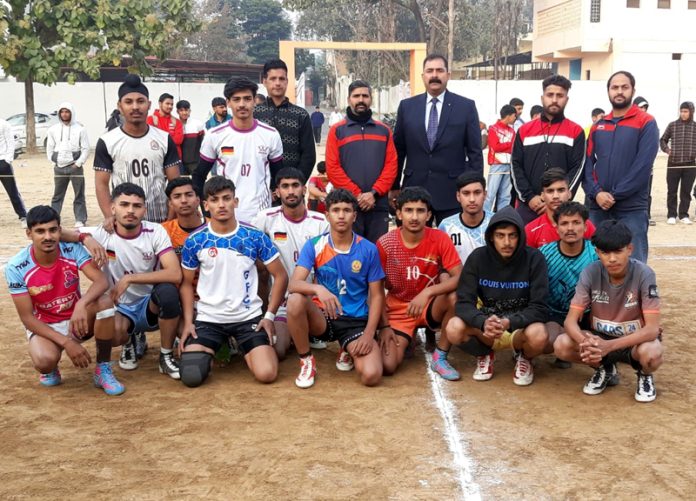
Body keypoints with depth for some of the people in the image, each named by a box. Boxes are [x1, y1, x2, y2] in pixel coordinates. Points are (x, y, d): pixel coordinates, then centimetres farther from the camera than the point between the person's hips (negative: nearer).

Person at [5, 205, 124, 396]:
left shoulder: (73, 250, -16)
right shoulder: (16, 268, -19)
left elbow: (102, 280, -27)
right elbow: (27, 317, -17)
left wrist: (81, 305, -48)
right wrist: (66, 342, -27)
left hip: (77, 320, 2)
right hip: (43, 327, -2)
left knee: (104, 302, -30)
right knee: (45, 361, -36)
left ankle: (103, 370, -13)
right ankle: (49, 369, 6)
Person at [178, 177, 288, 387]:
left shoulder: (254, 237, -6)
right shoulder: (194, 241, -3)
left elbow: (280, 275, 1)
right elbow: (187, 283, 8)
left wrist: (269, 316, -5)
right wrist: (188, 321, -3)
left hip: (249, 316, 0)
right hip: (208, 319, 0)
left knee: (266, 374, -17)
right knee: (191, 377, -17)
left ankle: (246, 349, 19)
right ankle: (209, 352, 19)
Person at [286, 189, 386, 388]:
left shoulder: (368, 250, -5)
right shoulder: (314, 246, -6)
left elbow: (377, 296, -1)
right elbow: (293, 285, -18)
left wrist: (369, 334, -13)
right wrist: (318, 289, -41)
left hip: (357, 321, 0)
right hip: (323, 317, 0)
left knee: (372, 376, -24)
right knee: (295, 300, -33)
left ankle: (350, 351, 15)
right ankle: (307, 361, -9)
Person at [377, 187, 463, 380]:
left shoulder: (439, 239, -15)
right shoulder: (385, 243, -15)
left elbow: (460, 278, -21)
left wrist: (427, 293, -33)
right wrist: (384, 326, -10)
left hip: (430, 305, 0)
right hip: (398, 309, 0)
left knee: (455, 297, -34)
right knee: (387, 366, -20)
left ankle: (439, 358, -11)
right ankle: (406, 339, 19)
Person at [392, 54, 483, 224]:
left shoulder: (466, 106, 1)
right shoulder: (407, 106, 7)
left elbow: (475, 152, 1)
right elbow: (398, 150, 10)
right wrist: (394, 186, 8)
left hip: (452, 191, -2)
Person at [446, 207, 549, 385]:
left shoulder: (534, 259, -14)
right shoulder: (478, 257, -10)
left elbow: (538, 308, -16)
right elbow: (464, 302, -15)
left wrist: (509, 323, -35)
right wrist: (483, 323, -36)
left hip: (520, 326, -1)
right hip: (485, 326, 1)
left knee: (538, 336, -36)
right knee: (454, 329, -29)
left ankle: (524, 357, 3)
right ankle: (484, 354, 5)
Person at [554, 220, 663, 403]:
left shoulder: (643, 274, -22)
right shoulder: (590, 273, -16)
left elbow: (652, 328, -26)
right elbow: (571, 320, -17)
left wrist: (610, 346, -41)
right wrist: (585, 341, -42)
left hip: (635, 339, -2)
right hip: (600, 337, 3)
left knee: (651, 354, -38)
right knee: (561, 345, -25)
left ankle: (645, 374, 2)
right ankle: (605, 369, 6)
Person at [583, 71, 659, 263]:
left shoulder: (646, 123, -1)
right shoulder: (598, 127, 13)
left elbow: (643, 165, -11)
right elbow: (587, 163, 6)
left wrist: (615, 195, -14)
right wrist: (596, 193, -11)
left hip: (632, 208, -4)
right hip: (598, 207, 4)